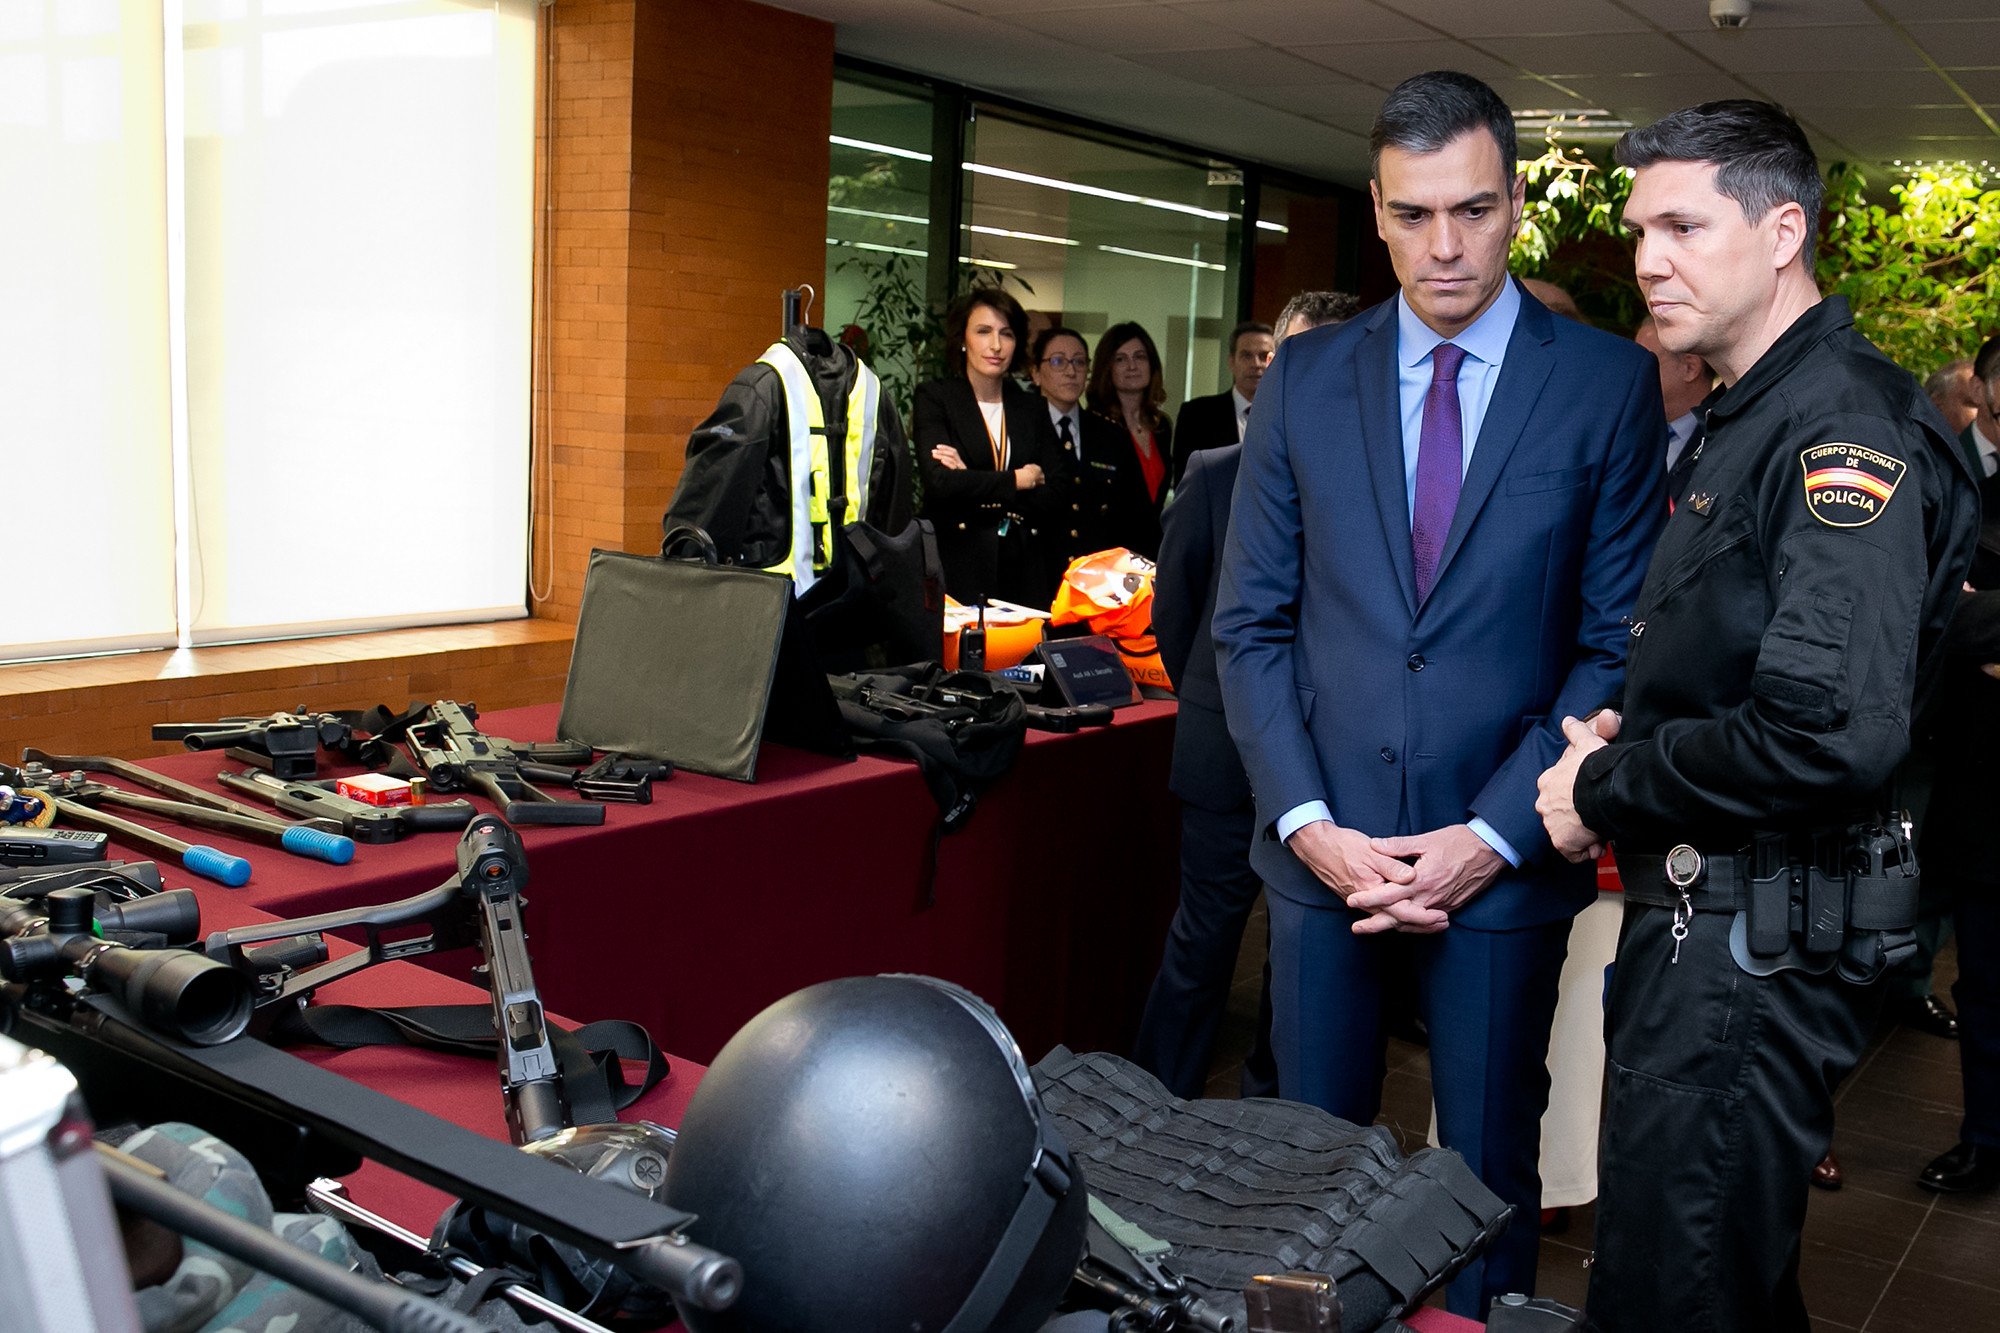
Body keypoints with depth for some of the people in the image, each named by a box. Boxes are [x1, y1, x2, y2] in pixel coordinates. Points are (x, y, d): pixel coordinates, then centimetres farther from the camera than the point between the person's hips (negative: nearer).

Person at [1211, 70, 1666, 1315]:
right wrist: (1306, 821, -7)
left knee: (1491, 1167, 13)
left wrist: (1493, 836, -11)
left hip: (1505, 855, -2)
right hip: (1325, 840, 2)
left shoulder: (1609, 385, -3)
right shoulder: (1305, 376, 4)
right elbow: (1251, 621, 4)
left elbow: (1619, 643, -4)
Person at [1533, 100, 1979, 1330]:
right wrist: (1623, 734, 5)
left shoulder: (1847, 428, -18)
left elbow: (1837, 734, -29)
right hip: (1699, 916, 10)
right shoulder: (1750, 419, 14)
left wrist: (1606, 788, -16)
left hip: (1755, 940, -10)